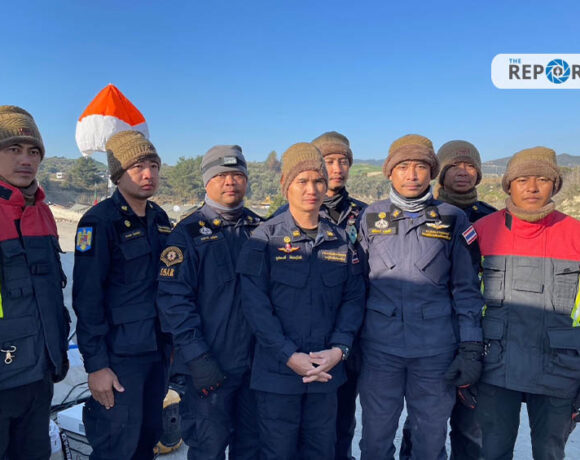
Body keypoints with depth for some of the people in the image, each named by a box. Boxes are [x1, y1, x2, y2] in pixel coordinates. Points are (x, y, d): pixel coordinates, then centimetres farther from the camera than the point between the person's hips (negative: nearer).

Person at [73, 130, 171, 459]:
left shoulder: (160, 219, 8)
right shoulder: (100, 221, -13)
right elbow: (87, 298, -16)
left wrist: (171, 341, 15)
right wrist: (96, 364, -17)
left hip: (158, 349, 7)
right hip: (120, 354, -6)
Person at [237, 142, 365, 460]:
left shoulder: (340, 240, 4)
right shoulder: (266, 238, -7)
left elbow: (353, 298, 4)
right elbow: (255, 303, -11)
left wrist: (339, 349, -9)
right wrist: (289, 355, -16)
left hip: (326, 370, 4)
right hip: (278, 372, -3)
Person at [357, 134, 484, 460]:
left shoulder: (453, 220, 3)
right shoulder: (371, 218, 6)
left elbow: (466, 289, 4)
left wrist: (471, 348, -2)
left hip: (435, 348, 0)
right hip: (379, 345, 1)